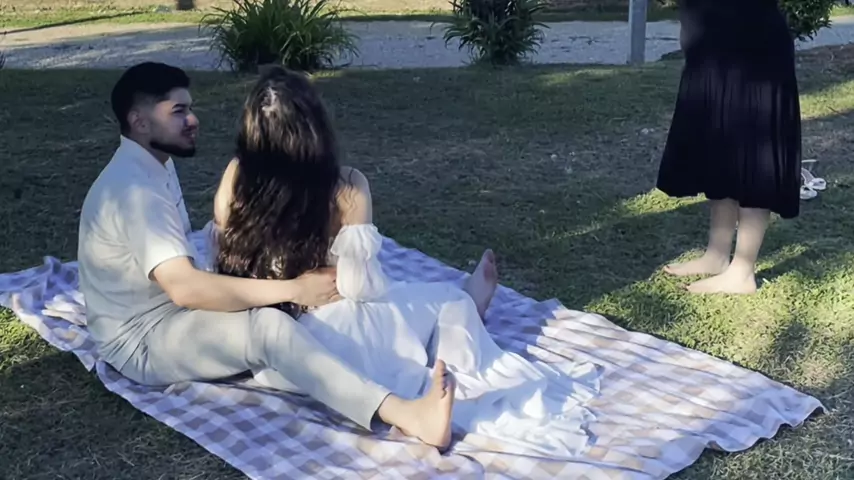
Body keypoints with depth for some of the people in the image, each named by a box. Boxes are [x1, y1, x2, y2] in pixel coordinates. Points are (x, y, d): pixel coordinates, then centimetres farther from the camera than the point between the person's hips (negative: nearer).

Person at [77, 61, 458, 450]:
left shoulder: (154, 167, 8)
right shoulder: (133, 189, -25)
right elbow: (183, 287, -35)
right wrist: (293, 289, -32)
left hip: (170, 311, 10)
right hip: (142, 341, -10)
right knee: (267, 325, -33)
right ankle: (405, 415, -45)